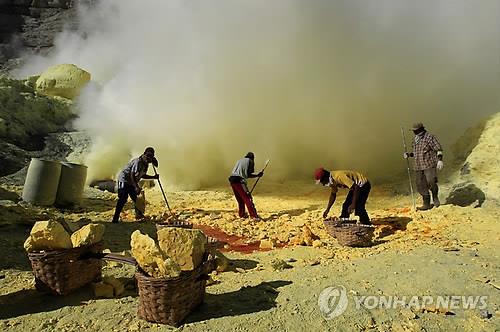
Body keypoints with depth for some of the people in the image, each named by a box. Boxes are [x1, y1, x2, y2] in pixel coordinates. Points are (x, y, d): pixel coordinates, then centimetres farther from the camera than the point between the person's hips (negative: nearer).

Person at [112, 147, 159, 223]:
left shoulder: (145, 164, 5)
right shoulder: (138, 162, -23)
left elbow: (142, 175, 17)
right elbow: (132, 175, -27)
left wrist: (153, 177, 9)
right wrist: (137, 187, -33)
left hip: (132, 183, 9)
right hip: (124, 180, -9)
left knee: (137, 199, 8)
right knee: (122, 200, -11)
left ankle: (139, 215, 22)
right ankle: (115, 219, -7)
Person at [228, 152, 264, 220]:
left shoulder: (240, 160, 28)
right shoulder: (250, 161, 10)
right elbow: (248, 174, 2)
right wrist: (257, 175, 14)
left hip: (232, 179, 7)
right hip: (239, 180, -7)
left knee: (240, 199, 19)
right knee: (247, 198, -7)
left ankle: (242, 214, 26)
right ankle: (254, 216, -11)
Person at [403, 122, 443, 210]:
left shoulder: (429, 137, -6)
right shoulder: (415, 139, 15)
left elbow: (438, 149, -9)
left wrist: (440, 160, -19)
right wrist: (409, 154, 9)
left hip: (429, 165, -7)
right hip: (418, 167, 7)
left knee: (431, 182, -18)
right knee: (421, 186, 5)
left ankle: (435, 198, 10)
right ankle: (426, 204, 15)